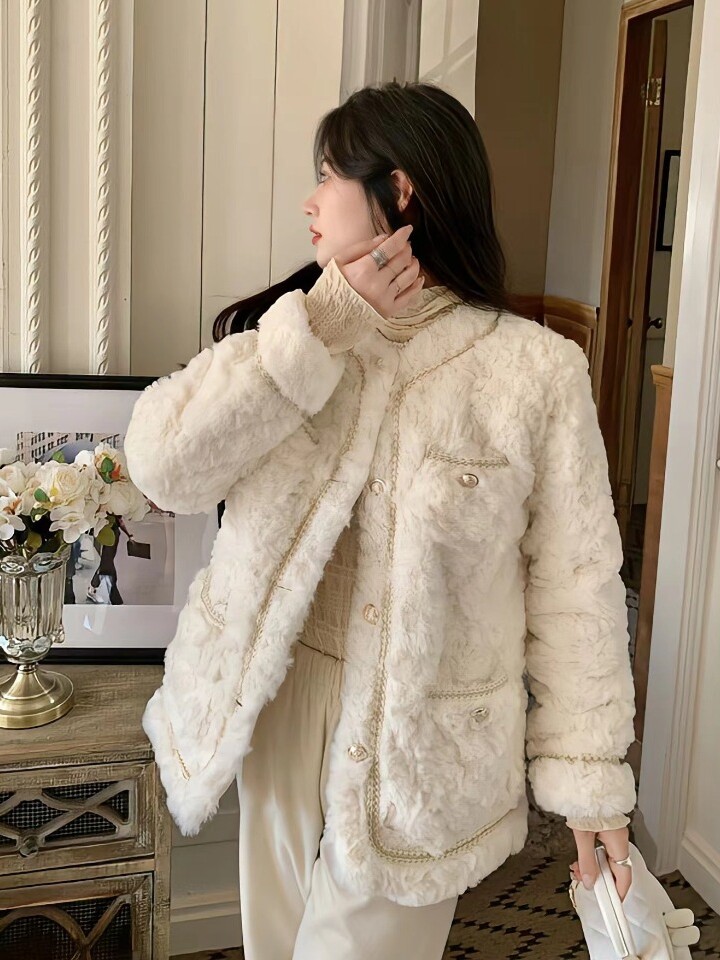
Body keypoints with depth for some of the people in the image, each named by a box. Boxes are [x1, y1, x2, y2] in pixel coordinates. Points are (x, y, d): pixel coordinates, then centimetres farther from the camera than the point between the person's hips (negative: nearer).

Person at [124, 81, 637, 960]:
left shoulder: (536, 371, -14)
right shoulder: (291, 330, -2)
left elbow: (576, 586, -9)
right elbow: (162, 465, -16)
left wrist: (588, 773, -6)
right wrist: (320, 328, -20)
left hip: (419, 746, -4)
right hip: (280, 714, 5)